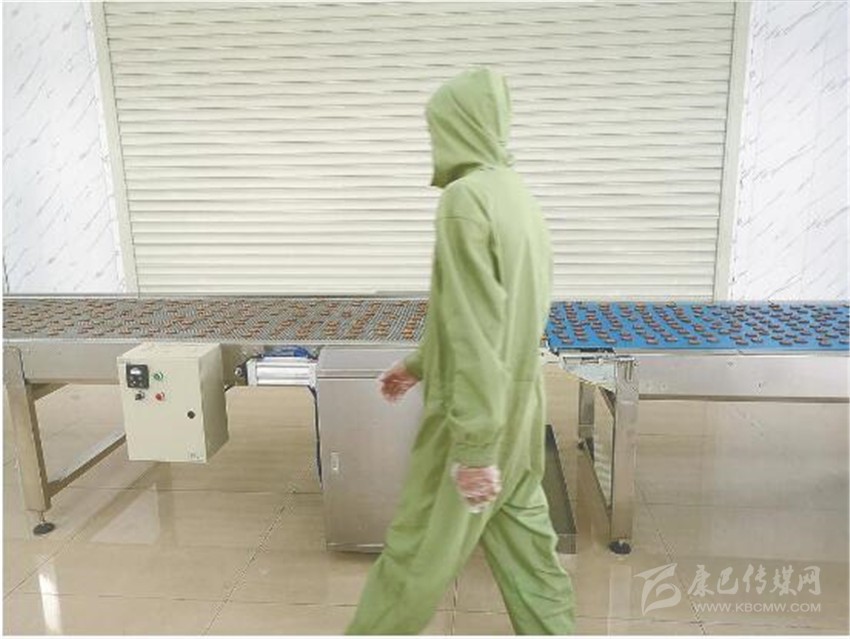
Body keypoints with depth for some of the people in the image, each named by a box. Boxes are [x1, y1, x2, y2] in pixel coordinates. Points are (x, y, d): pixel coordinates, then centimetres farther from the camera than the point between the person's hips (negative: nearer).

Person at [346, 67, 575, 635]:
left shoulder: (466, 198, -20)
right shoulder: (517, 193, 9)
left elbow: (474, 327, -25)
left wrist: (474, 448, -22)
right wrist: (419, 364, 21)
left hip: (479, 411, -8)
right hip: (521, 402, 8)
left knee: (422, 543, 12)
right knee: (524, 532, 20)